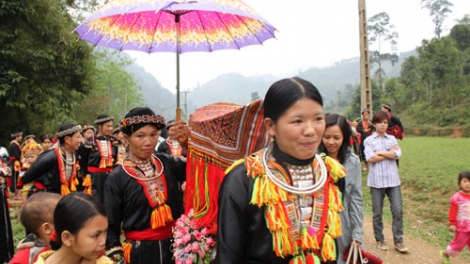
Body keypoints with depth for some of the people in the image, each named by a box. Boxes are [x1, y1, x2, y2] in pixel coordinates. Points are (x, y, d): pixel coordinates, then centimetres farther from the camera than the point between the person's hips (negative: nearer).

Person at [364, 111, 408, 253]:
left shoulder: (392, 138, 10)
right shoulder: (369, 140, 1)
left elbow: (397, 154, -6)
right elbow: (370, 158, -12)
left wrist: (380, 152, -8)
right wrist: (390, 153, -6)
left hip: (393, 179, 2)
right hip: (377, 180, -2)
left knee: (398, 210, 1)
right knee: (377, 212, 7)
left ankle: (398, 241, 14)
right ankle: (379, 239, 22)